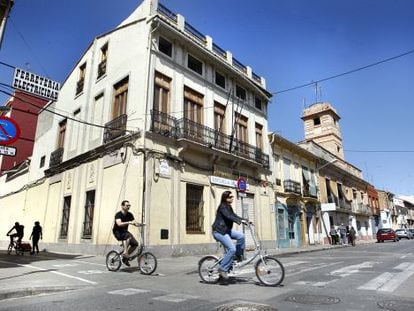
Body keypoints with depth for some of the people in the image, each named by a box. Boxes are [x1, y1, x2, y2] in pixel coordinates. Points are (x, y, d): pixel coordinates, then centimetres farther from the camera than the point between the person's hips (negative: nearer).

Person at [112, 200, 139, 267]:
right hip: (117, 232, -6)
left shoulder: (129, 214, 0)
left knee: (135, 244, -10)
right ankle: (125, 252, -30)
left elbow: (134, 223, -3)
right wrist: (129, 222, -47)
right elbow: (119, 224, -35)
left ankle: (125, 257, 8)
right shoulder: (118, 214, -18)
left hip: (124, 231, 6)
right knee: (128, 236, -37)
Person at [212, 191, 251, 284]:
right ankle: (223, 269, -6)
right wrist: (240, 221, -41)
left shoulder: (229, 207, 13)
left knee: (241, 236, -9)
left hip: (226, 230, 9)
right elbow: (229, 216, -30)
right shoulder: (222, 207, -16)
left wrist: (245, 220, 0)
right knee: (232, 249, -17)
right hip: (219, 231, -9)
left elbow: (234, 216, 13)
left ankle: (238, 255, 8)